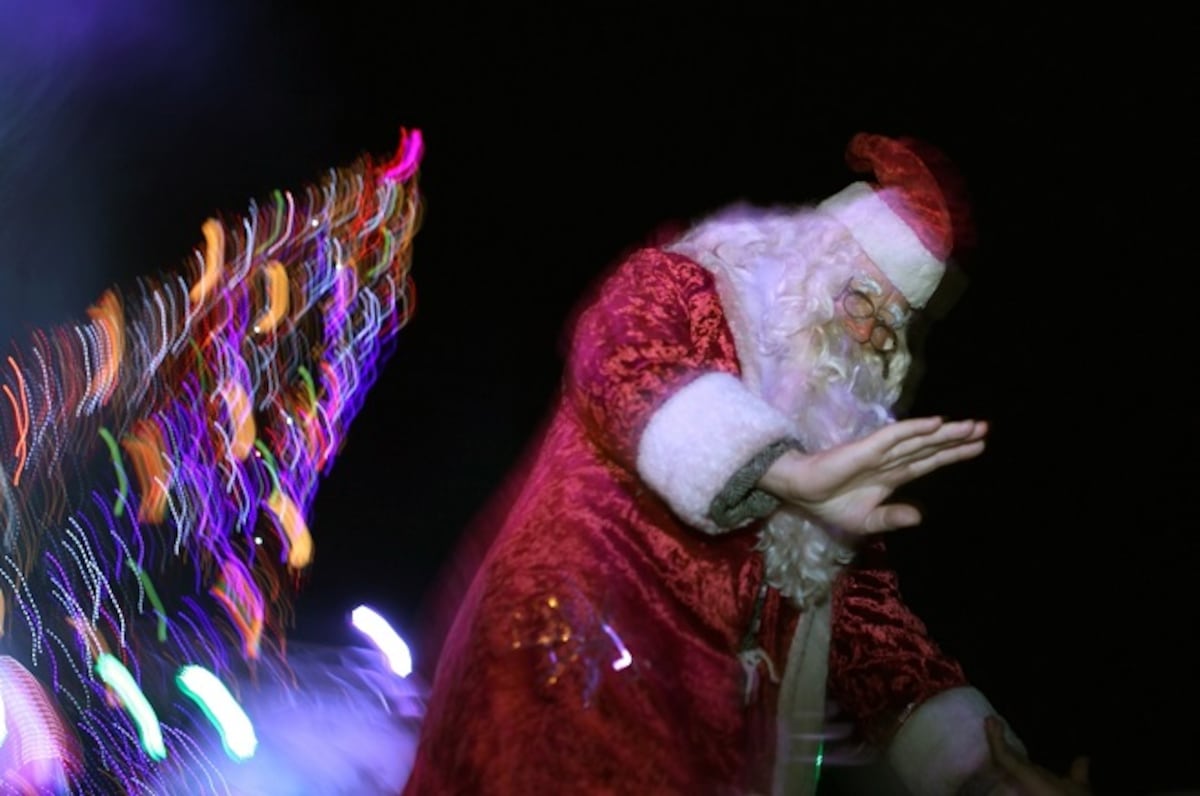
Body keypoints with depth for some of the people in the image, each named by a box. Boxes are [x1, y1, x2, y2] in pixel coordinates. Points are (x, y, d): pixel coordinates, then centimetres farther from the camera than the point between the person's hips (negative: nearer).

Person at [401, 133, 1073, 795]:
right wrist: (782, 467, -35)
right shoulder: (674, 286, 5)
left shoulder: (837, 419, 19)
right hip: (570, 666, -5)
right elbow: (625, 361, -18)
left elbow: (862, 605, 17)